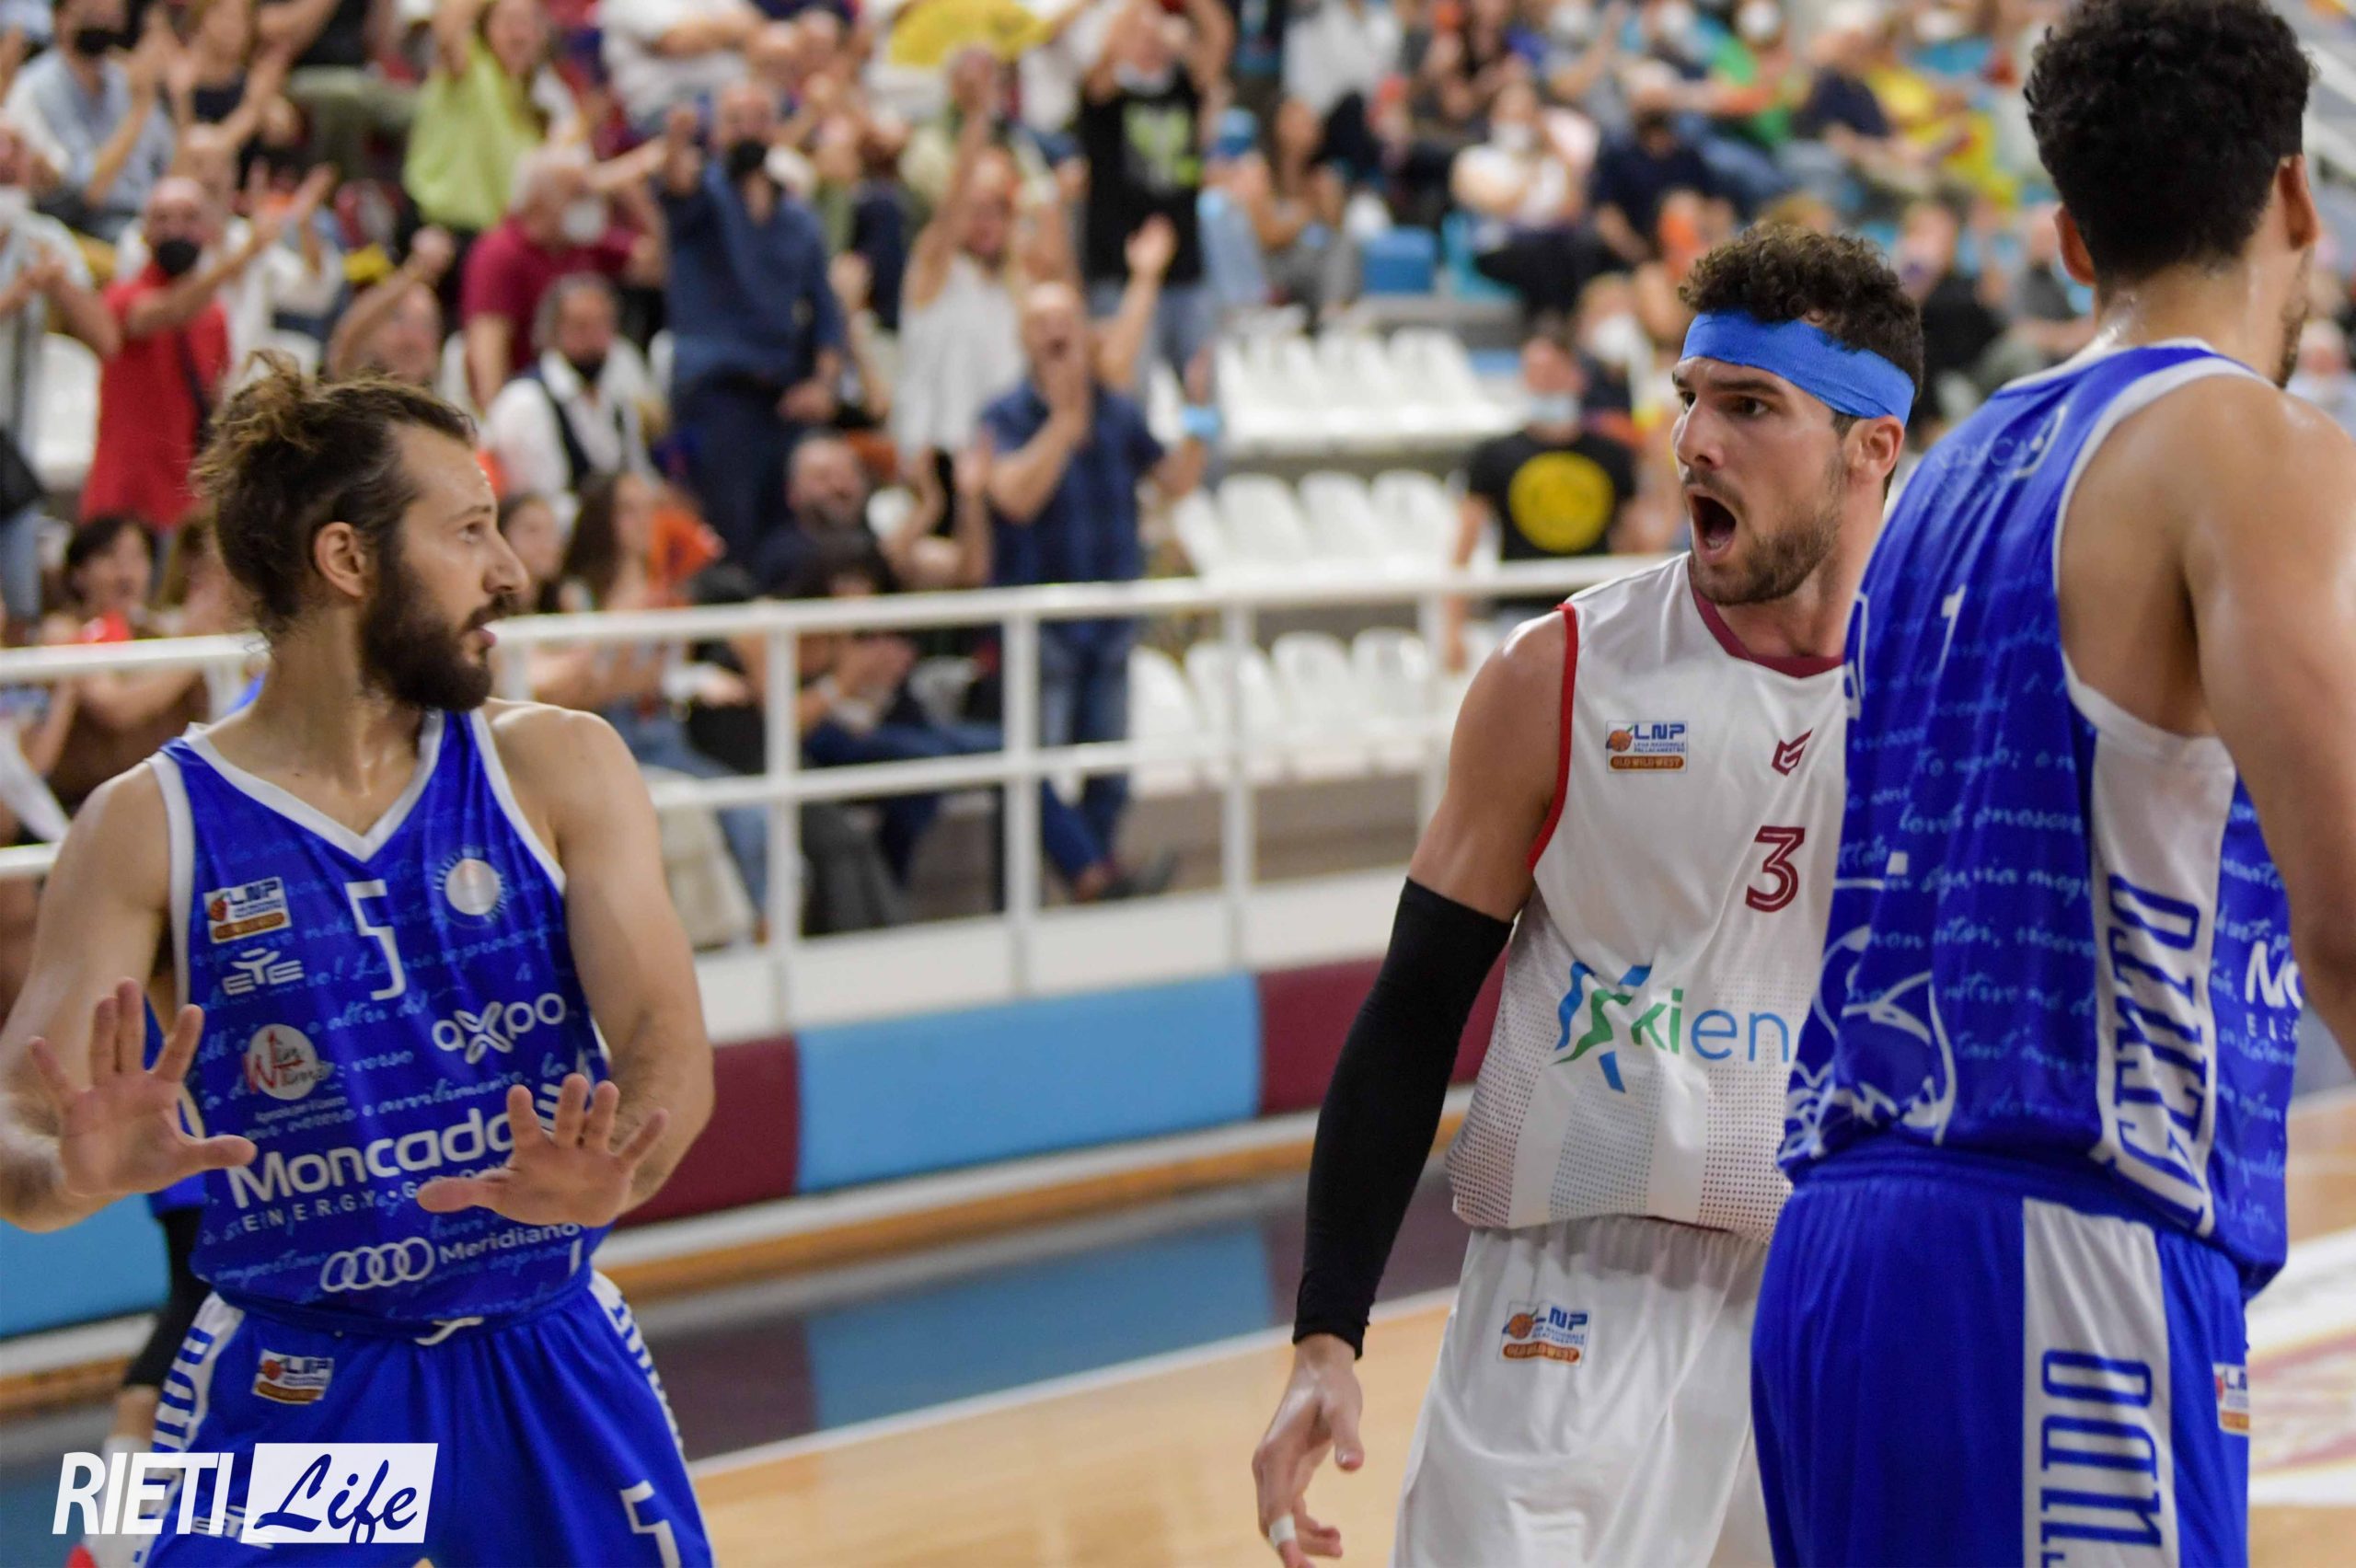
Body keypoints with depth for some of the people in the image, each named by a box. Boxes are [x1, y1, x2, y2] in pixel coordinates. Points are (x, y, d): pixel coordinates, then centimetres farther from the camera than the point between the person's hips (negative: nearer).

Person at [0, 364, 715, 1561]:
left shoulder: (557, 769, -1)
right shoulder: (150, 829, -6)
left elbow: (669, 1050, -10)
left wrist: (602, 1180, -33)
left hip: (547, 1364, 2)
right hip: (290, 1388, -2)